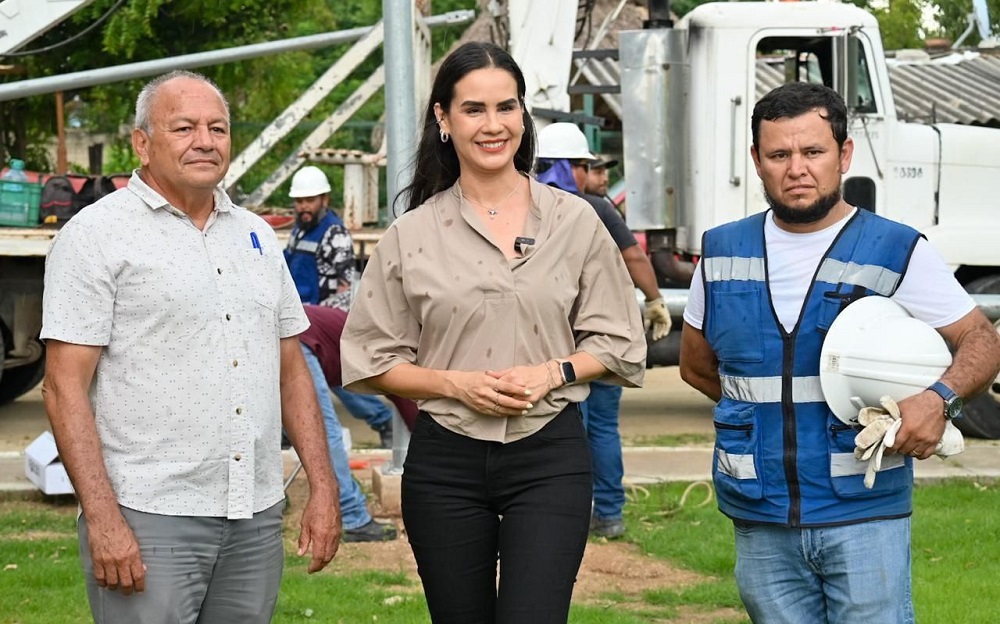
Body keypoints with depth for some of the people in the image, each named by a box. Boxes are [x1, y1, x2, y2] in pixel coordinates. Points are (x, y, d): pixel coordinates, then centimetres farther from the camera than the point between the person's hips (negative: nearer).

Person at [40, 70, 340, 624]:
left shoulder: (255, 235, 15)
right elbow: (65, 387, -9)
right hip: (148, 518, -6)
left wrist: (323, 487, 9)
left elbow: (291, 369, 18)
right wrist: (101, 519, -17)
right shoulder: (97, 235, -4)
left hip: (256, 516, 6)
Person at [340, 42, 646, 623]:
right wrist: (457, 383, -11)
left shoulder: (575, 221, 3)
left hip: (550, 455, -1)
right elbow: (371, 360, 5)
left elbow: (616, 341, 7)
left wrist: (551, 373, -11)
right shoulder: (411, 235, 3)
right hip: (446, 461, 1)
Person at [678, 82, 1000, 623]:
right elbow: (696, 363, 22)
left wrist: (939, 398, -19)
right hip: (761, 524, 3)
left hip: (864, 517, -3)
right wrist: (763, 405, 9)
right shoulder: (722, 253, 9)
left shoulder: (897, 253, -2)